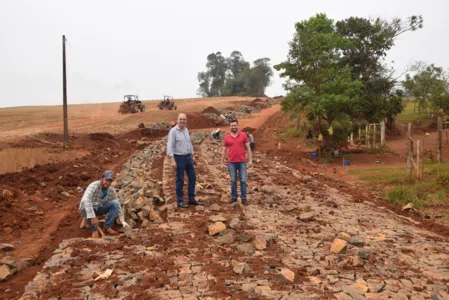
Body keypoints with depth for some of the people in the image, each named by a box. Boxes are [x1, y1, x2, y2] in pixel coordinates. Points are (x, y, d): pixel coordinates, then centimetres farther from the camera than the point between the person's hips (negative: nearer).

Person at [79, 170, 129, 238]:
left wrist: (122, 221, -12)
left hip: (99, 208, 4)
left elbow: (117, 206, -5)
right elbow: (86, 200, -44)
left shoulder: (111, 191, -13)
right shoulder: (93, 186, -30)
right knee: (87, 207, -39)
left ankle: (107, 226, -12)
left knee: (115, 203, -20)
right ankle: (94, 230, -18)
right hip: (87, 208, -4)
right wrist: (92, 217, -50)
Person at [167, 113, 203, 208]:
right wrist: (172, 160, -25)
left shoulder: (186, 130, 10)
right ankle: (180, 201, 11)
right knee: (180, 180, -1)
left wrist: (192, 156, 18)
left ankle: (191, 199, 20)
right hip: (179, 158, -7)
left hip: (188, 157, 7)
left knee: (192, 178, 9)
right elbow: (170, 146, -18)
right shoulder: (173, 131, -13)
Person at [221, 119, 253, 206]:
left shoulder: (243, 135, 1)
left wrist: (250, 160, -4)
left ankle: (243, 198, 8)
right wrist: (222, 162, 6)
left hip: (242, 162, -1)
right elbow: (224, 150, 8)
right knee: (233, 180, 7)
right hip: (231, 163, 1)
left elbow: (248, 148, 2)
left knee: (243, 180, 0)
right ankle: (234, 197, 18)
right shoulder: (226, 137, 3)